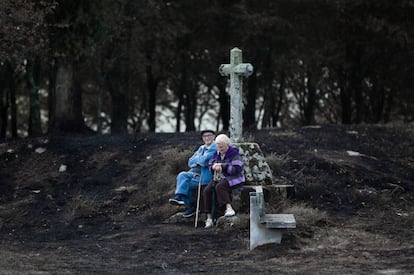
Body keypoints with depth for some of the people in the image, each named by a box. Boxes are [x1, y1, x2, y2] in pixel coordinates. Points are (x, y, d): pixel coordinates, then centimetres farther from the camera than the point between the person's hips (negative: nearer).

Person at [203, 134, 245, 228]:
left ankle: (229, 208, -44)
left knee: (219, 187, -37)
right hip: (218, 178, 7)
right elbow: (210, 165, 17)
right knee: (207, 190, -19)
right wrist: (214, 167, -8)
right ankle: (209, 218, -20)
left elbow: (237, 169, -18)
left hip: (232, 178, -7)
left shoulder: (234, 154, -8)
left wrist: (222, 166, -19)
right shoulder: (217, 154, 15)